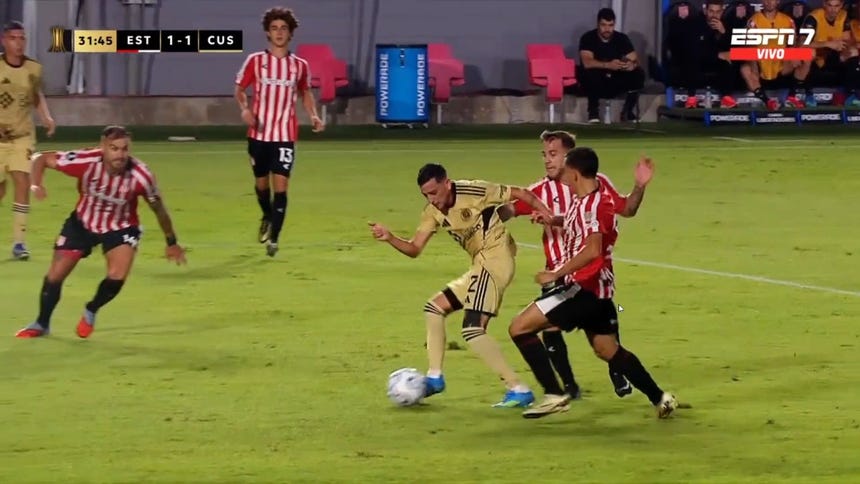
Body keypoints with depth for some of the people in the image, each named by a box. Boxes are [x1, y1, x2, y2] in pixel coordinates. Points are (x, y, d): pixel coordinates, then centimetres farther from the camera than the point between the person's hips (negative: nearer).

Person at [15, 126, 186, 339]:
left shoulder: (140, 175, -30)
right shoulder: (85, 161, -32)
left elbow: (158, 208, -11)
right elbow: (41, 158, -19)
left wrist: (172, 243, 0)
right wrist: (36, 184, -38)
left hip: (121, 228, -1)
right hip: (82, 223, 1)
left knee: (117, 275, -22)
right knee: (56, 274, 1)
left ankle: (90, 312, 11)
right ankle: (41, 324, 27)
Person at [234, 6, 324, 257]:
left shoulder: (299, 65, 3)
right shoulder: (255, 61, -1)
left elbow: (306, 92, 19)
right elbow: (240, 89, 7)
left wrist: (313, 115, 2)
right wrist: (244, 109, -13)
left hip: (286, 135, -1)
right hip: (259, 133, 1)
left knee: (281, 186, -11)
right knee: (261, 183, 14)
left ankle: (273, 239, -9)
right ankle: (267, 217, 45)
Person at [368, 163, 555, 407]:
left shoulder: (473, 192, -16)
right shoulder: (433, 211, 7)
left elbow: (521, 193, -10)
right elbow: (414, 249, 6)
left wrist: (545, 212, -25)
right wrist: (389, 238, -13)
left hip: (495, 261, -9)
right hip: (481, 267, 9)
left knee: (473, 330, -17)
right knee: (434, 308, 16)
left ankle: (519, 390, -19)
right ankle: (434, 377, 19)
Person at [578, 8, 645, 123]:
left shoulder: (622, 38, -1)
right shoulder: (588, 38, -12)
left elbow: (635, 60, -9)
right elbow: (587, 63, -27)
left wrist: (632, 64, -35)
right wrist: (608, 65, -43)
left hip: (616, 84, 3)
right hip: (596, 84, -3)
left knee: (638, 74, -21)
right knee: (591, 73, -36)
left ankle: (628, 112, -8)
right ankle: (593, 112, -20)